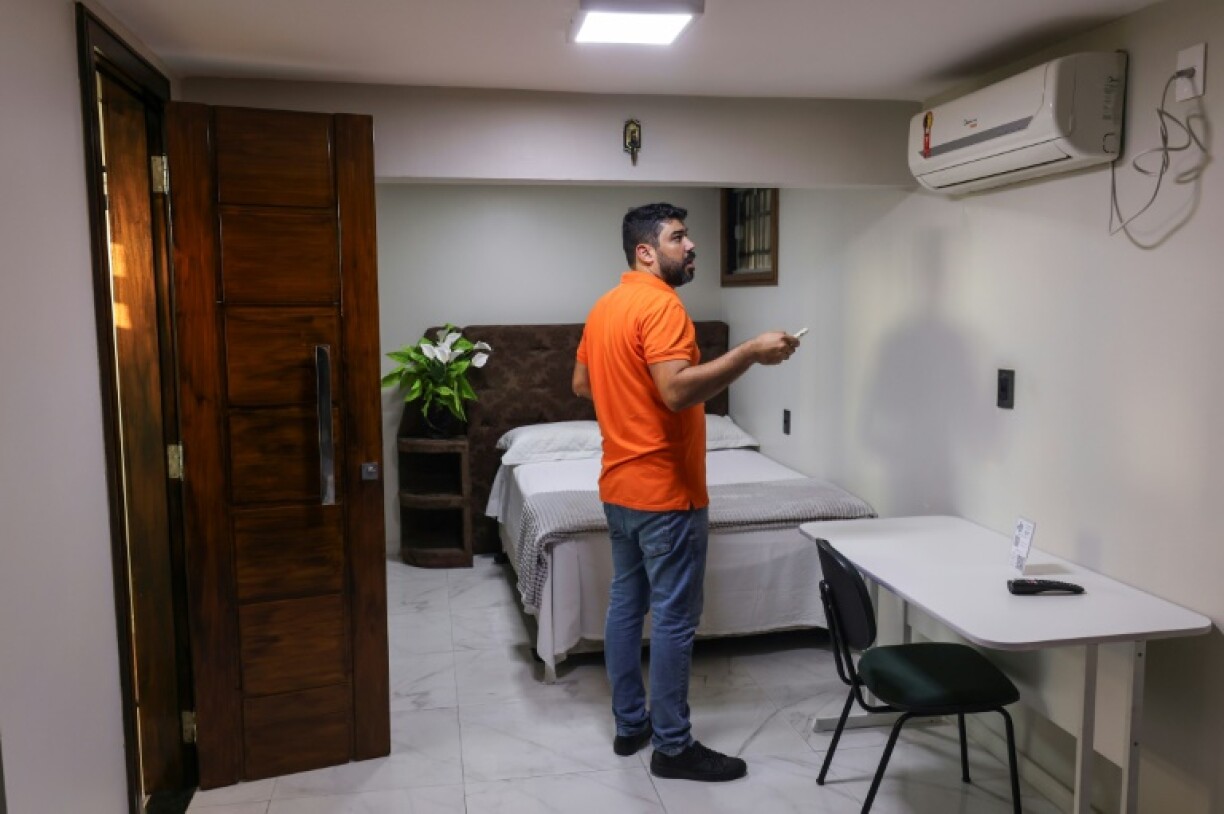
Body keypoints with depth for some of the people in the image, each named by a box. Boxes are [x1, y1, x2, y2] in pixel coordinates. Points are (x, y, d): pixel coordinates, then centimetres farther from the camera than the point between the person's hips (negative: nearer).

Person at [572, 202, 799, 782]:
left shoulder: (605, 307, 11)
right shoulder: (660, 304, -17)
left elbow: (581, 384, 20)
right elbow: (677, 390, -29)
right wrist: (751, 352, -26)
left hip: (619, 486, 10)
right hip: (665, 492, -9)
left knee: (626, 604, 15)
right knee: (674, 618, 1)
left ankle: (630, 724, 27)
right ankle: (672, 746, 12)